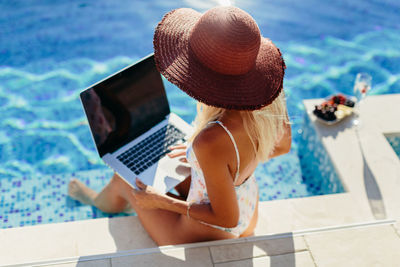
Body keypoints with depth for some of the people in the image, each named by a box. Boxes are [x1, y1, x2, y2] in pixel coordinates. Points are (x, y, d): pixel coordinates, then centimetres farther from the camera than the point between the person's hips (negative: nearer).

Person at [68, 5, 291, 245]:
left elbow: (227, 218, -28)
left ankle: (99, 200, 57)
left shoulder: (212, 141, -42)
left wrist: (161, 201, -15)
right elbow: (283, 146, 0)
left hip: (204, 236, -5)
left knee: (123, 180, 20)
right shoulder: (272, 95, -21)